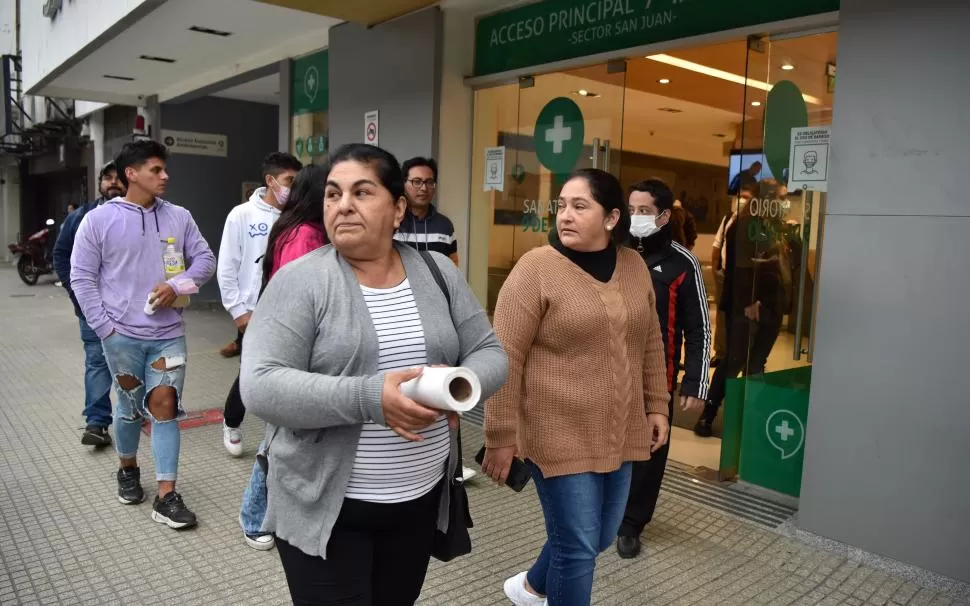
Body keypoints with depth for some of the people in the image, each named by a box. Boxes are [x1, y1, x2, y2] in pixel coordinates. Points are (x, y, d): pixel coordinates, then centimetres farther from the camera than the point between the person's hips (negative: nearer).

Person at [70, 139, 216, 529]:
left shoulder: (179, 217, 4)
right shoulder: (99, 220, -4)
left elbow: (205, 259, 7)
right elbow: (82, 277, -2)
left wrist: (178, 285, -11)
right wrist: (104, 326, -7)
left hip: (168, 334, 2)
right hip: (122, 336, -1)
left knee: (165, 407, -1)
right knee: (131, 408, 13)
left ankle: (166, 496, 3)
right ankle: (128, 470, 40)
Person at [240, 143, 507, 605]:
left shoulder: (439, 273, 2)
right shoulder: (300, 281, -11)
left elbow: (490, 353, 3)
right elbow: (260, 386, -19)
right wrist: (370, 399, -30)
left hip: (422, 499, 4)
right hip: (324, 507, -4)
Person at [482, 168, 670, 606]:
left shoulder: (634, 266, 4)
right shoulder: (536, 268, -13)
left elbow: (650, 343, 15)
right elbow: (504, 359, -14)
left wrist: (656, 406, 14)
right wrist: (501, 437, -14)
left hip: (619, 433, 7)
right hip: (560, 435, -6)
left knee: (601, 536, 20)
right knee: (577, 547, 2)